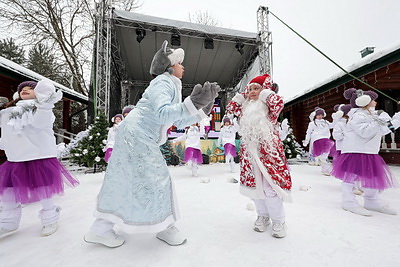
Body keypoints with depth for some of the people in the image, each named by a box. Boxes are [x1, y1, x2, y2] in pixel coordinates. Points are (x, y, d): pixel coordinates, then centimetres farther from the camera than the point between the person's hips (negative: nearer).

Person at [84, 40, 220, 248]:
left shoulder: (173, 86, 18)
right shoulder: (163, 82, -10)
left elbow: (180, 123, 14)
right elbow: (163, 114, -27)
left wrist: (202, 108, 10)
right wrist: (192, 103, -34)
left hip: (143, 138, 10)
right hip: (136, 135, -10)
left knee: (124, 181, 13)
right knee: (154, 180, -4)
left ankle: (101, 228, 27)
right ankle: (164, 226, 16)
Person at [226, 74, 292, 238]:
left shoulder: (268, 105, -1)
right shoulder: (246, 107, 16)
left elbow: (278, 103, -21)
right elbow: (230, 108, 15)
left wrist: (266, 91, -5)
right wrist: (243, 94, 13)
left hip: (267, 150, -5)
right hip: (249, 151, 6)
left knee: (270, 185, -5)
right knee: (255, 184, 11)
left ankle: (278, 221, 16)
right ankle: (263, 216, 29)